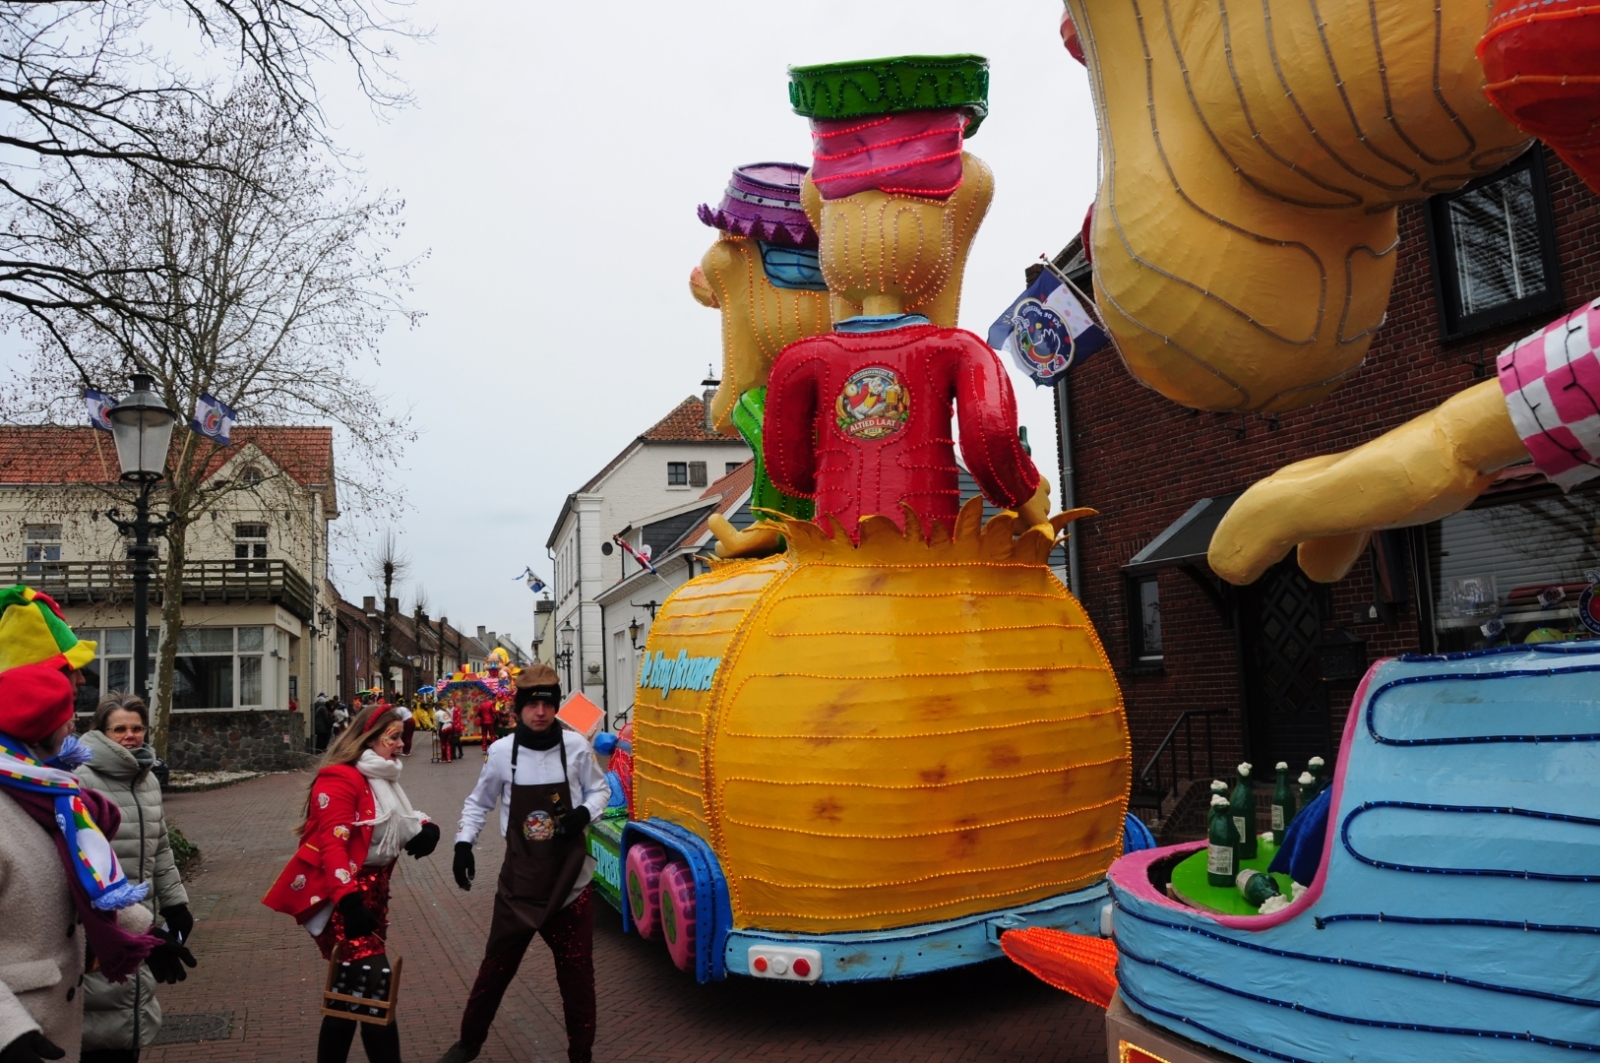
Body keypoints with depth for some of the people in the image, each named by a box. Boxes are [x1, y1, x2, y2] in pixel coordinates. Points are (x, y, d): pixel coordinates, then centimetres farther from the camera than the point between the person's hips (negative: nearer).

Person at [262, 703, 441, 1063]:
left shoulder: (381, 779, 15)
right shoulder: (340, 778, -14)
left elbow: (394, 826, 22)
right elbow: (333, 844, -23)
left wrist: (424, 828, -1)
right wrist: (348, 900, -35)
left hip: (373, 892, 10)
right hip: (344, 898, -10)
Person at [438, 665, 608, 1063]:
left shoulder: (576, 746, -9)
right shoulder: (501, 752, -7)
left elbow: (599, 789, 6)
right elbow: (478, 803, 9)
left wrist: (584, 814, -13)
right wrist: (463, 842, -4)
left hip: (570, 878, 0)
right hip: (520, 878, 1)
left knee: (577, 975, 9)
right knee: (496, 966, 15)